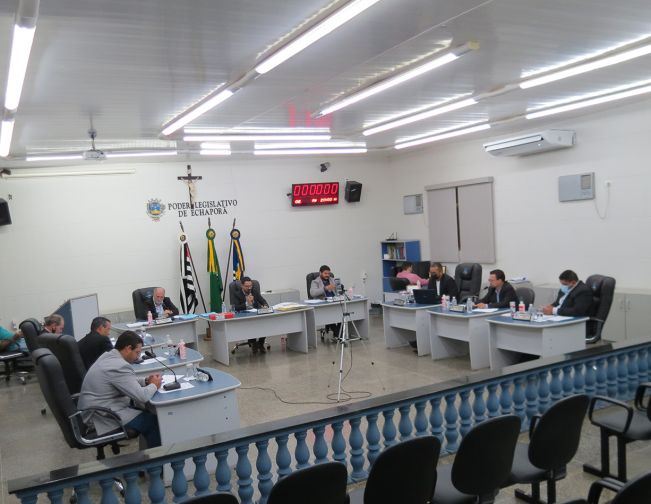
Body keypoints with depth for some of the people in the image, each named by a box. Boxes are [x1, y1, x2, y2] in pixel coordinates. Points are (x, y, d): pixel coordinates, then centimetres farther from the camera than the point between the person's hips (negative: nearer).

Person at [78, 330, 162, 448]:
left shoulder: (108, 356, 6)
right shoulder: (120, 366, -25)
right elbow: (142, 396, -25)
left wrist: (145, 381, 7)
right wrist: (154, 385, -6)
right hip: (104, 419, -10)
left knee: (146, 410, 16)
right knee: (155, 421, -2)